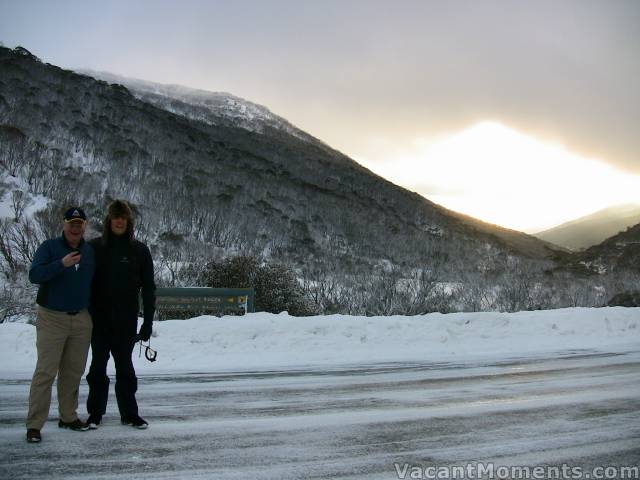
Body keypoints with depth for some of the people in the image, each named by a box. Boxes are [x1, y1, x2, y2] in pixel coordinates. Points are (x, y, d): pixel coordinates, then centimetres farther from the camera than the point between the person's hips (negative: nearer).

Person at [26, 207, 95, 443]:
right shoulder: (49, 247, -4)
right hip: (52, 319, -4)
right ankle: (34, 425, -1)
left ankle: (68, 416, 24)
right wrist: (62, 264, -30)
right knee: (45, 371, -7)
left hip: (81, 319, 4)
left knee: (74, 371, 10)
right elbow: (34, 275, -18)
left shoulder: (90, 251, 9)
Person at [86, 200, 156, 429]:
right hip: (100, 318, 0)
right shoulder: (95, 247, 1)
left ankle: (129, 413, 17)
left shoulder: (139, 250, 1)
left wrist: (148, 322, -2)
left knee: (125, 366, 8)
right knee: (98, 365, 8)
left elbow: (148, 288, 2)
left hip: (126, 320, 0)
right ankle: (95, 413, 20)